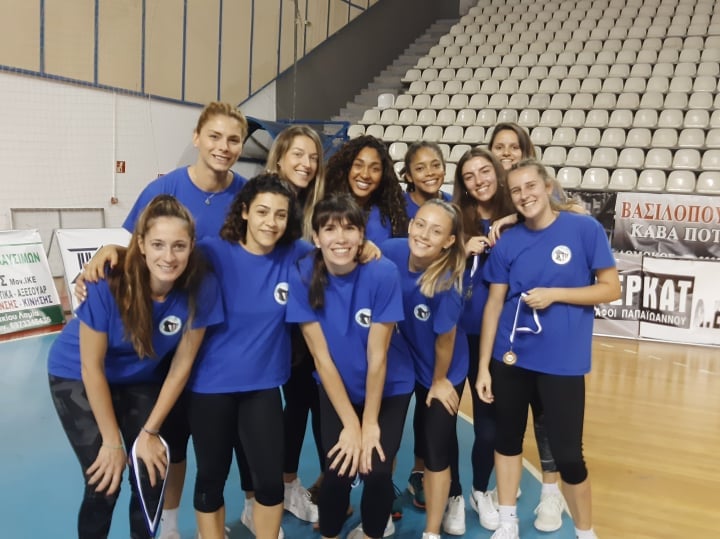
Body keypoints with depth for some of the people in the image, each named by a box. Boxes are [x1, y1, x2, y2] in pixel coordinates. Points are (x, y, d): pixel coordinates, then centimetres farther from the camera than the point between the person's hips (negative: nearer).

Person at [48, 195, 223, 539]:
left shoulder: (202, 288, -26)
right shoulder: (109, 284, -33)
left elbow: (181, 364, -14)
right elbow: (92, 367, -22)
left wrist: (149, 431, -9)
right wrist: (112, 441, -16)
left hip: (141, 378, 3)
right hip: (78, 376, -2)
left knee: (153, 476, -2)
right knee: (104, 483, -7)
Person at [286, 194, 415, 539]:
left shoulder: (382, 273, -24)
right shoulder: (303, 276, -19)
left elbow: (377, 356, -19)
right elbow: (321, 356, -16)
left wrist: (370, 423, -13)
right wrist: (350, 424, -14)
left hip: (388, 388, -1)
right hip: (336, 388, 1)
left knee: (376, 471, -13)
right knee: (338, 472, -12)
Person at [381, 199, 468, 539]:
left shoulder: (447, 281, -33)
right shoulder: (391, 252, -22)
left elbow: (445, 339, -20)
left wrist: (439, 380, -9)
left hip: (444, 372, -3)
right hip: (408, 362, 4)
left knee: (436, 447, 5)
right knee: (425, 437, 20)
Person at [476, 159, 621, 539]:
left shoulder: (585, 228, -7)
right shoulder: (507, 242, 0)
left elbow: (611, 289, -5)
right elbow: (494, 304, 2)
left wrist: (553, 294, -17)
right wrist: (483, 366, 1)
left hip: (563, 361, -3)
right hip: (511, 357, 3)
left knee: (567, 453, 3)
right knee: (508, 437, 14)